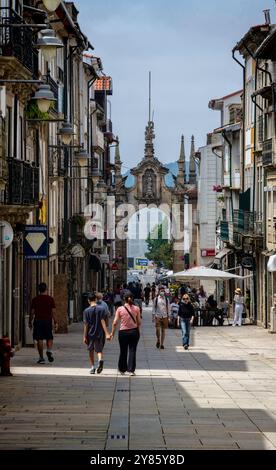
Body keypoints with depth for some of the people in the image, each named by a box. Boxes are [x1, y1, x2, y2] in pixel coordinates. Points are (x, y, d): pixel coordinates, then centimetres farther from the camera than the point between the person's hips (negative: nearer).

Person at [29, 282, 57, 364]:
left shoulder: (35, 299, 0)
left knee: (39, 339, 3)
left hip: (38, 320, 0)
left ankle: (41, 358, 2)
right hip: (48, 320, 0)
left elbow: (32, 312, 1)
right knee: (49, 338, 13)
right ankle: (49, 350, -13)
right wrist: (55, 322, 2)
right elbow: (53, 312, -2)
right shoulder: (50, 299, 0)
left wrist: (30, 322, 10)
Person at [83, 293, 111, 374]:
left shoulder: (86, 311, -5)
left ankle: (93, 367, 15)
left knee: (91, 350, 15)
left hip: (90, 333, -1)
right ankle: (100, 359, -23)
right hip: (100, 333, 1)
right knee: (99, 350, 7)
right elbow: (103, 321, -9)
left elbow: (86, 325, -7)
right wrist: (107, 333, -12)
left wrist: (85, 336, -3)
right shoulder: (102, 308, -3)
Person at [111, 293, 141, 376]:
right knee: (132, 351, 3)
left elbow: (115, 323, -5)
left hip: (123, 332, 0)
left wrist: (112, 333, 5)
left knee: (123, 351, 12)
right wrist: (138, 331, 16)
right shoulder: (136, 309, -2)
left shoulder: (120, 309, -4)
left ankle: (122, 369, 24)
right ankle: (131, 370, -3)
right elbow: (139, 322, 1)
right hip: (134, 331, 0)